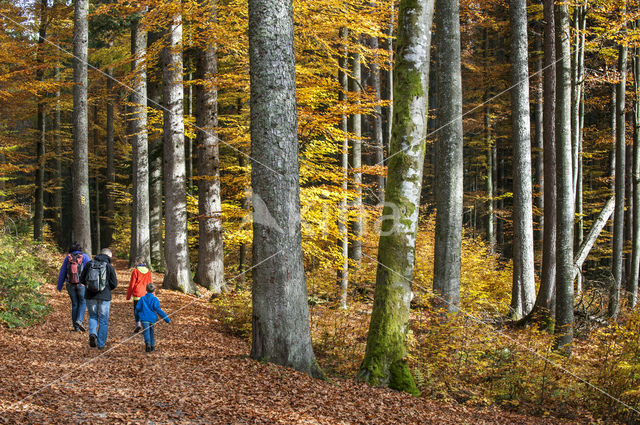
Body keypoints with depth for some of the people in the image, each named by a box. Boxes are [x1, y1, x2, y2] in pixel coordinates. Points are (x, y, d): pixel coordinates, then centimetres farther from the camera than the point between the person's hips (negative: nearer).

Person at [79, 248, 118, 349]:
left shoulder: (89, 264, 0)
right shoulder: (109, 267, -6)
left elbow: (82, 280, 4)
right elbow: (114, 284, -4)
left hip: (90, 296, 2)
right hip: (104, 297, -2)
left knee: (93, 316, 20)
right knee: (103, 320, 9)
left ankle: (92, 333, -7)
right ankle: (101, 344, 10)